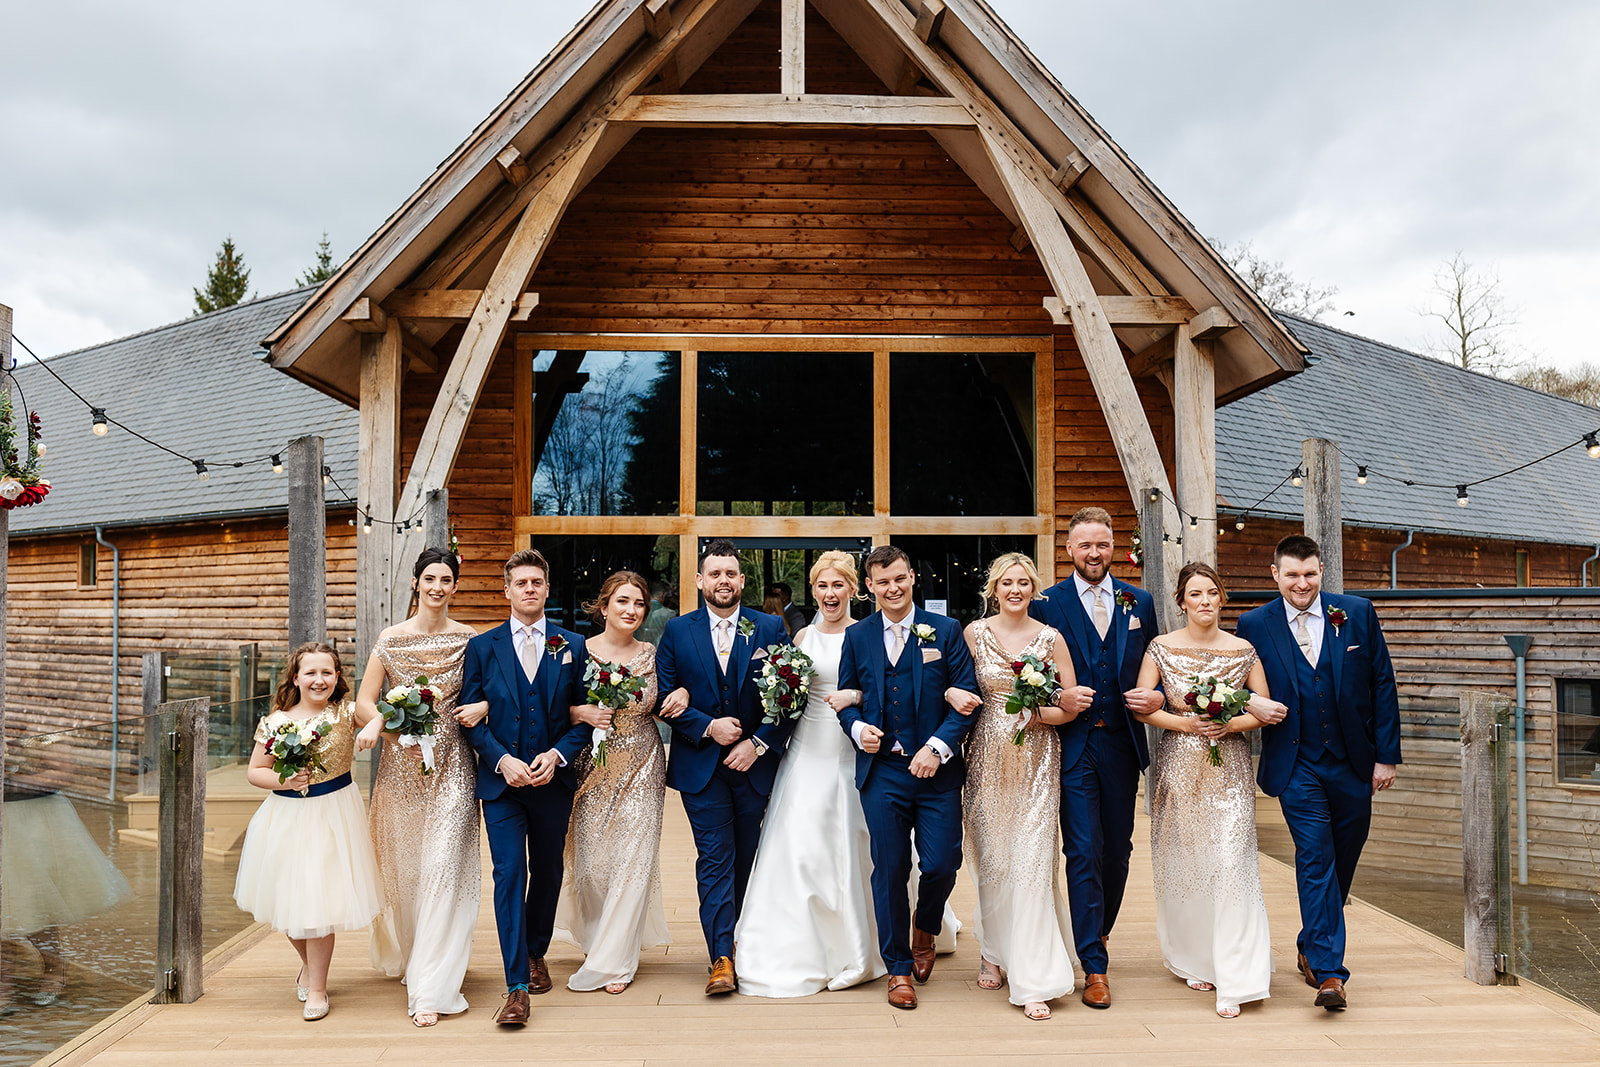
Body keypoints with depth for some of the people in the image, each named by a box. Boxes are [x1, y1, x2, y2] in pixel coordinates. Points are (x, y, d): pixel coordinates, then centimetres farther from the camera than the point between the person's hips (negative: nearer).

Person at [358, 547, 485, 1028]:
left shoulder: (469, 639, 2)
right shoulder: (391, 639, 3)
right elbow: (364, 700, 2)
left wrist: (483, 706, -14)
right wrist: (377, 720, -20)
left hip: (451, 764, -2)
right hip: (401, 763, 2)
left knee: (443, 868, -8)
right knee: (400, 866, 13)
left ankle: (432, 988, -2)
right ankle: (401, 954, 39)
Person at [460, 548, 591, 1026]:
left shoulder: (572, 646, 4)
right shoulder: (482, 647, 3)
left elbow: (585, 716, 3)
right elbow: (470, 718, 1)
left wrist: (557, 754, -12)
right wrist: (503, 760, -13)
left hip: (553, 779, 2)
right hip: (501, 778, -1)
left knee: (548, 873, 14)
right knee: (509, 874, -8)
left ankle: (535, 955, 37)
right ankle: (516, 988, -6)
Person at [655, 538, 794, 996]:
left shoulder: (770, 628, 2)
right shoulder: (677, 631, 3)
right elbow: (664, 696, 1)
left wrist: (759, 743, -9)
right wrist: (707, 727, -11)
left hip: (755, 762, 1)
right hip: (700, 765, -1)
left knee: (746, 859, 11)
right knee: (715, 859, -5)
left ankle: (739, 940, 27)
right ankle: (722, 958, -3)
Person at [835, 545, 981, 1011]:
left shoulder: (946, 631, 2)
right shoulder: (857, 636, 8)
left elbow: (966, 698, -1)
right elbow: (846, 700, 12)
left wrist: (937, 747, -13)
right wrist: (858, 729, -9)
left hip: (937, 771, -1)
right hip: (882, 771, 1)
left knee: (942, 864, -3)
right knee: (889, 872, 4)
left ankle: (924, 930, 31)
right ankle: (898, 968, 20)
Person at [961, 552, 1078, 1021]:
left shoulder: (1051, 638, 1)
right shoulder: (974, 633, 2)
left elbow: (1071, 705, 2)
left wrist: (1038, 714, -12)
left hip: (1037, 759, -1)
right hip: (987, 757, 1)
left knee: (1032, 860, -6)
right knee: (991, 858, 8)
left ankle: (1034, 979, 0)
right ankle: (994, 952, 30)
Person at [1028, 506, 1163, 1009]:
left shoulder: (1139, 602, 10)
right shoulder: (1047, 604, -1)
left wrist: (1158, 697, -7)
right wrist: (1058, 697, -17)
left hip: (1122, 744, 4)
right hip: (1073, 746, -4)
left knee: (1117, 848, 13)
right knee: (1084, 851, -5)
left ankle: (1098, 934, 36)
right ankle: (1094, 967, 3)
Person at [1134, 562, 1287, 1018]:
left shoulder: (1243, 650, 2)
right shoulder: (1161, 648, 0)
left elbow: (1266, 711, 7)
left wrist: (1229, 725, -11)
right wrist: (1187, 724, -14)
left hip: (1229, 768, 0)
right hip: (1178, 766, 1)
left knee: (1230, 862, -8)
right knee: (1183, 864, 7)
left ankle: (1233, 980, -3)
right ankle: (1195, 960, 27)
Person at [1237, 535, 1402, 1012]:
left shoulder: (1357, 613, 0)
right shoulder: (1254, 625, -4)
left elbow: (1382, 686, 3)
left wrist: (1386, 755, 1)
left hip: (1353, 763, 3)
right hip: (1297, 767, -2)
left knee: (1342, 862, 14)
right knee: (1315, 859, -9)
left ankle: (1311, 946, 35)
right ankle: (1329, 972, -5)